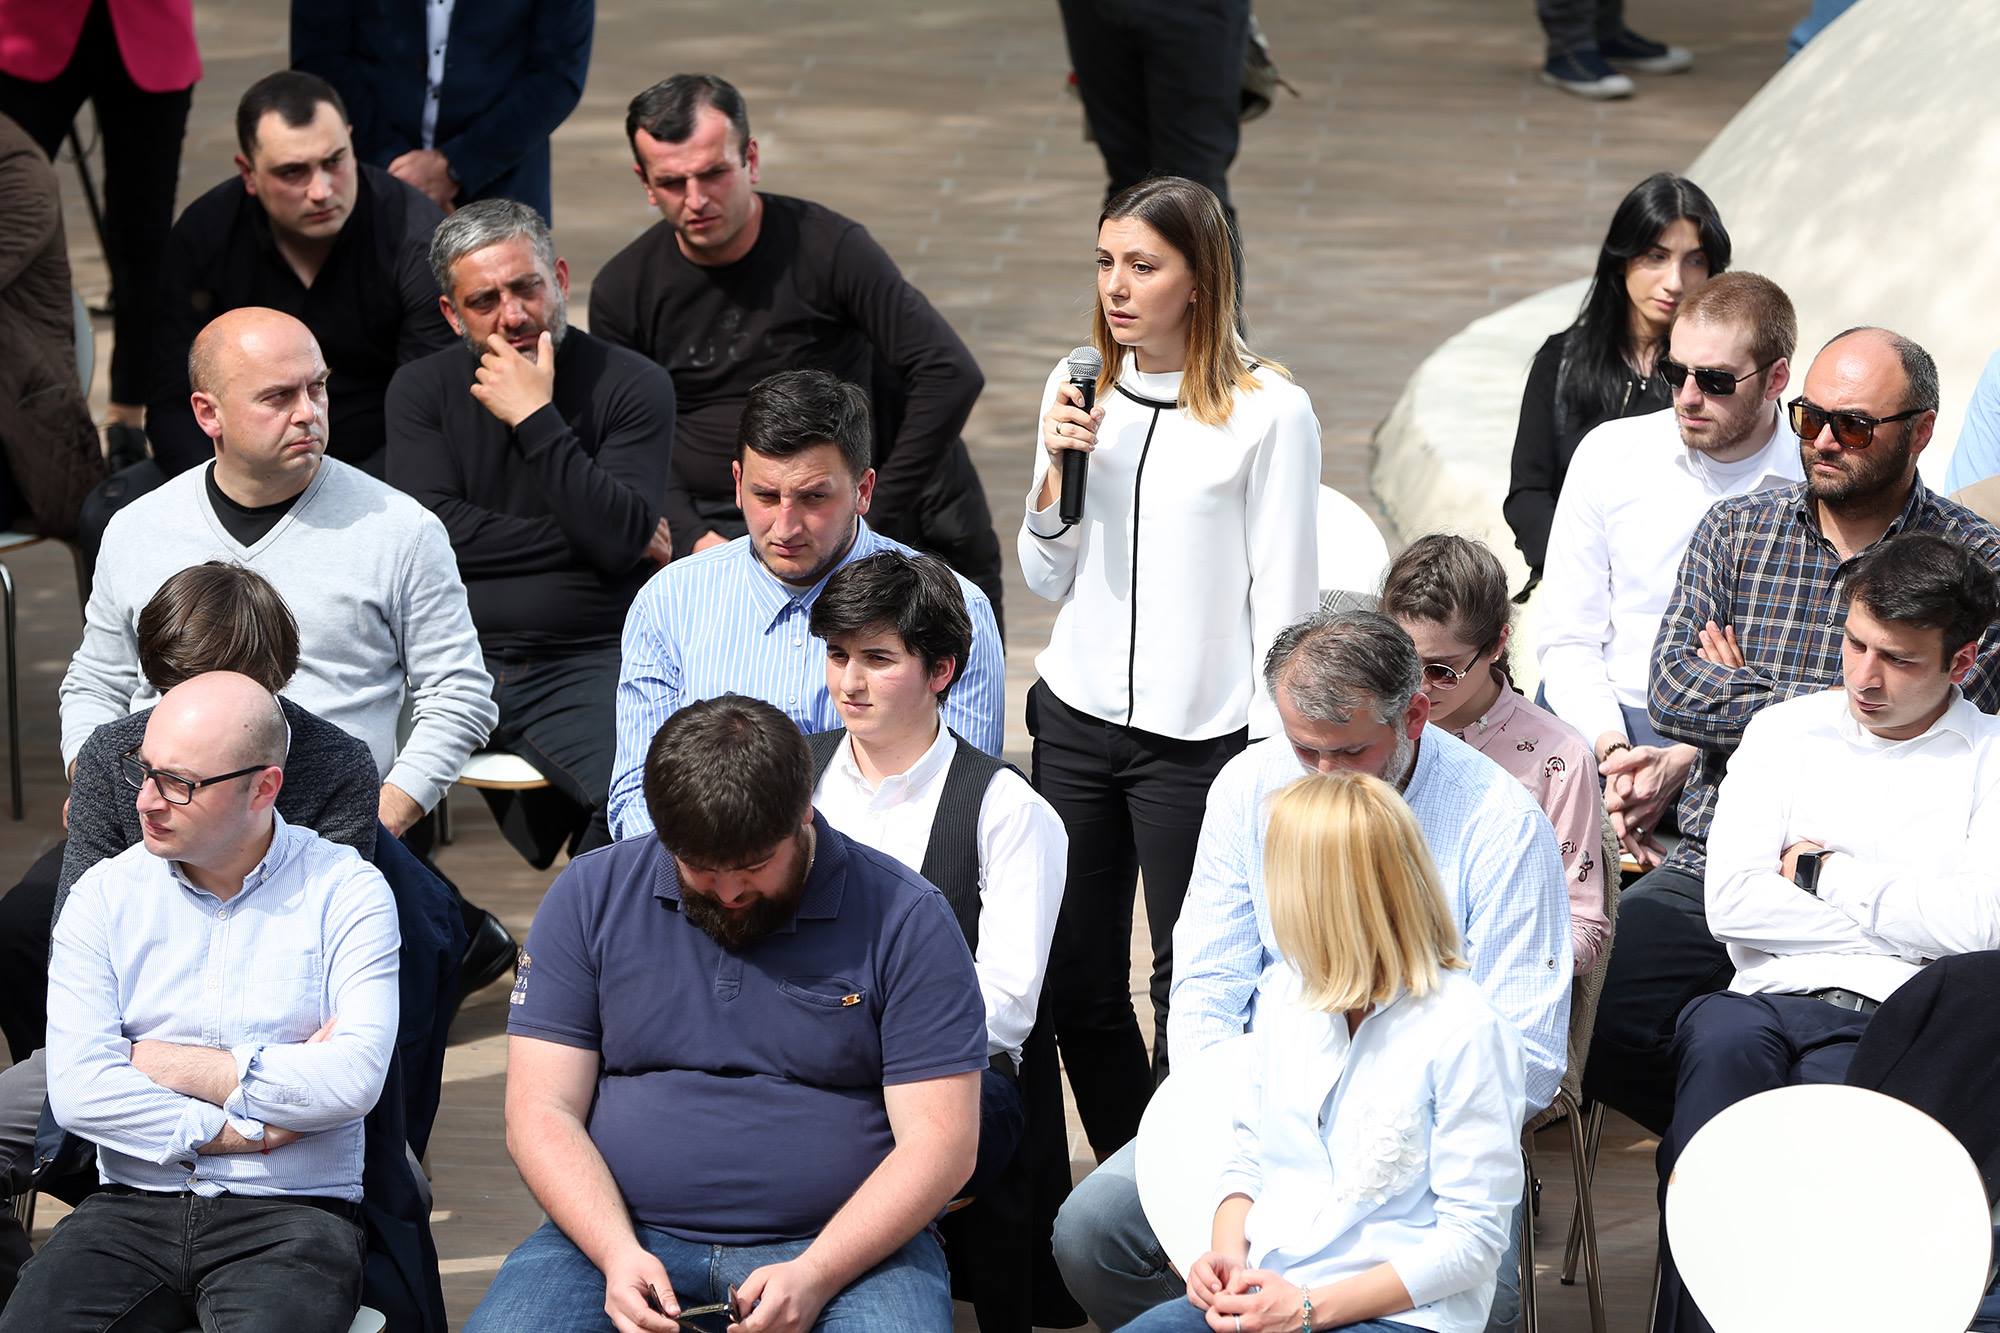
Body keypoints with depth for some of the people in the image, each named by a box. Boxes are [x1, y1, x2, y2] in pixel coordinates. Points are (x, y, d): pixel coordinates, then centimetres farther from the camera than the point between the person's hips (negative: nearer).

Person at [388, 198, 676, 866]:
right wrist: (590, 538, -4)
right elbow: (437, 532, -3)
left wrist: (535, 417, -12)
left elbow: (620, 537, -11)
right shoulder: (422, 388, 11)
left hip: (585, 661, -2)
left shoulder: (631, 385, 3)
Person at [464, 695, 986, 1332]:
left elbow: (938, 1142, -5)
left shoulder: (903, 920, -2)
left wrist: (816, 1277, -18)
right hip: (621, 1234, 2)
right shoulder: (590, 896, 5)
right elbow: (542, 1112, 2)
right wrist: (618, 1254, -14)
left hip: (845, 1248, -1)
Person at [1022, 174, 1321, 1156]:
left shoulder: (1269, 411, -9)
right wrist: (1056, 477, -7)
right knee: (1077, 983, 8)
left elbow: (1284, 601, -6)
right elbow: (1048, 583, 12)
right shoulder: (1079, 390, 7)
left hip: (1198, 738, -5)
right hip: (1077, 722, 5)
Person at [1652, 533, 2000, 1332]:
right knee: (1721, 1034, -35)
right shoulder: (1785, 732, 20)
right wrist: (1907, 922, 2)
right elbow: (1731, 904, 6)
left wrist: (1825, 874, 4)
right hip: (1774, 998, 2)